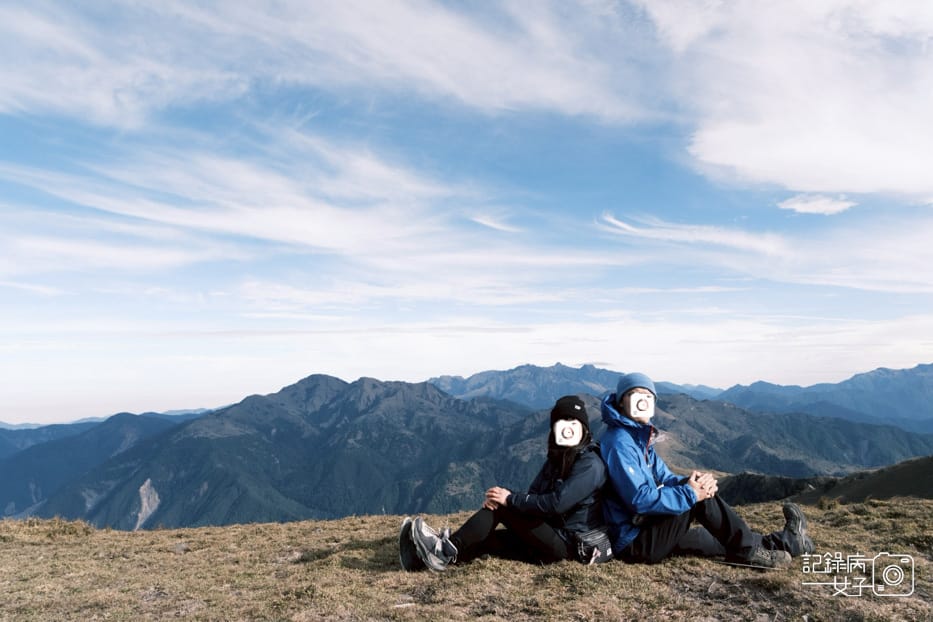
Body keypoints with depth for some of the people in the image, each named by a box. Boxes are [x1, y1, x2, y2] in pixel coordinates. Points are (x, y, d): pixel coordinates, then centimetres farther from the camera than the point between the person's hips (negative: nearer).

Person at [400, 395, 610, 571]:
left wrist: (510, 499, -19)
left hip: (570, 545, -8)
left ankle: (449, 552, -19)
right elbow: (534, 495, 4)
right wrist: (501, 499, -17)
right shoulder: (556, 458, 12)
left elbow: (557, 503, -25)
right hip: (551, 536, 8)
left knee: (503, 507, -18)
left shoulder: (590, 464, -15)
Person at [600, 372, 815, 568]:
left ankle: (778, 543, 26)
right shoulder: (619, 443, -20)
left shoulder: (639, 438, 13)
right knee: (701, 498, -16)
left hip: (643, 529, 10)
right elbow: (640, 499, -27)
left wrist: (688, 482, -13)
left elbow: (663, 478, 9)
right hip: (634, 542, -10)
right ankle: (750, 550, 1)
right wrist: (690, 493, -22)